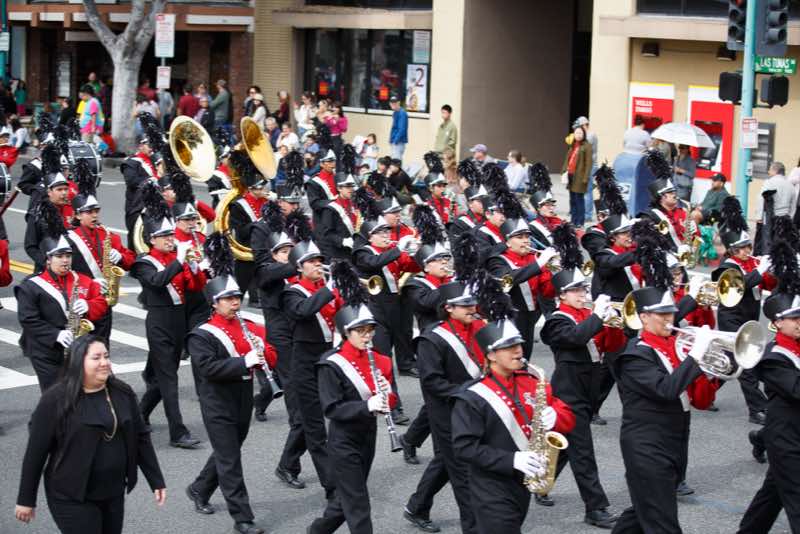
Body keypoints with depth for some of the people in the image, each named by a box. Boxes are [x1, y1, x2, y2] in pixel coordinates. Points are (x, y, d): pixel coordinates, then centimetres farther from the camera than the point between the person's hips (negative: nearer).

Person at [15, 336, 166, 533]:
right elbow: (36, 451, -8)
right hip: (72, 498, -5)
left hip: (114, 494, 5)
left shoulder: (122, 393, 2)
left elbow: (141, 438, 10)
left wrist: (156, 481, 9)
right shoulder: (56, 400, -12)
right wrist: (26, 499, -5)